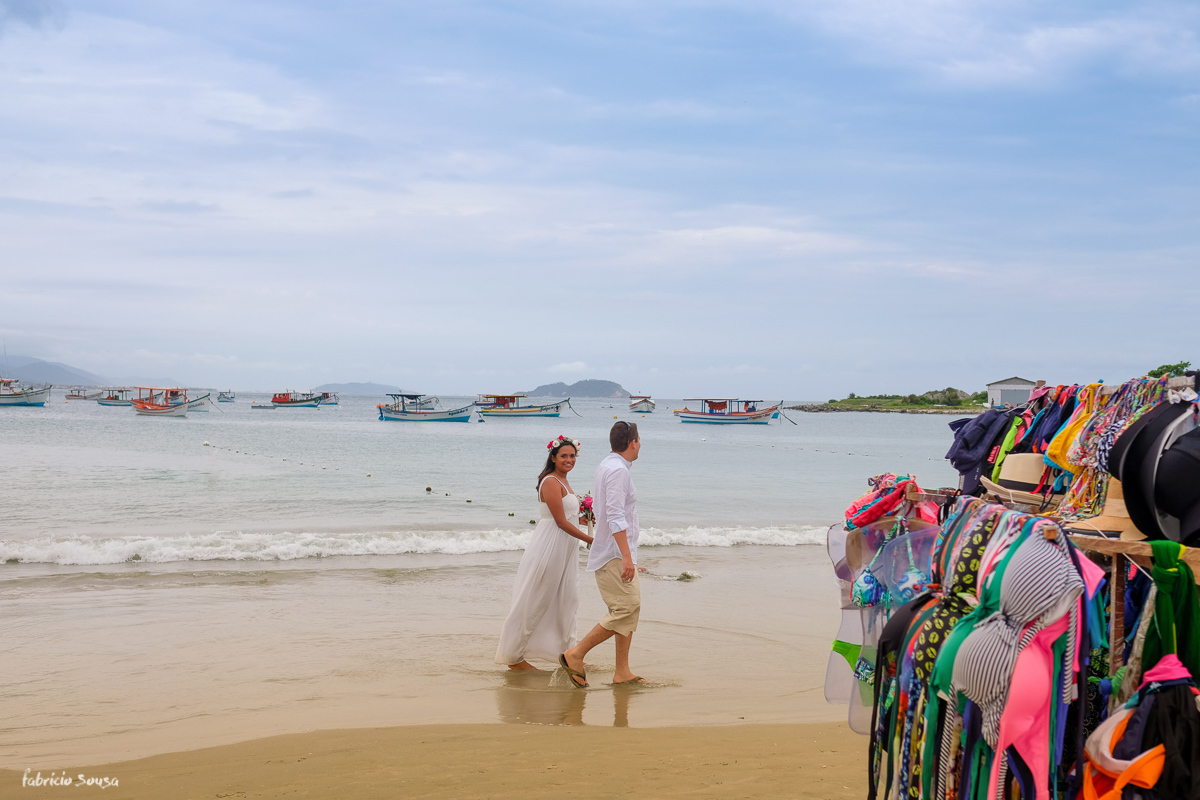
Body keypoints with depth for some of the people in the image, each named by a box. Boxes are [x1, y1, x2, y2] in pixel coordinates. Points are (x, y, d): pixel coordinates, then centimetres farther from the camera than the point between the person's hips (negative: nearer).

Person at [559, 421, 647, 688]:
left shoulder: (606, 466, 16)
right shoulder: (618, 470, -16)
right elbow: (616, 517, -23)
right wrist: (627, 557, -26)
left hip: (616, 553, 10)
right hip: (615, 554, -10)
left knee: (631, 608, 8)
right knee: (625, 609, -13)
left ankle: (622, 672, 7)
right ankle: (575, 655, -9)